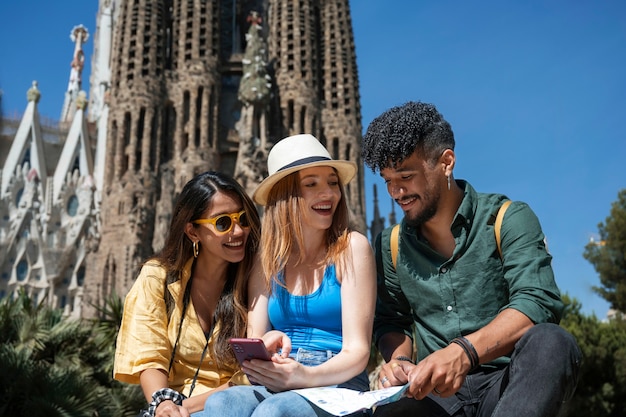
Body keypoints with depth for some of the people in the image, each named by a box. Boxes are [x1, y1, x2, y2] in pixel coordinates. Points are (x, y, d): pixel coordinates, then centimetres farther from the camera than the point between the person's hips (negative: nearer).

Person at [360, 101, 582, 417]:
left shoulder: (508, 220, -2)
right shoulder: (391, 245, 11)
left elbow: (538, 302, -16)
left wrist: (464, 352, -32)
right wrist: (398, 360, -6)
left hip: (509, 385, 0)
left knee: (550, 342, -33)